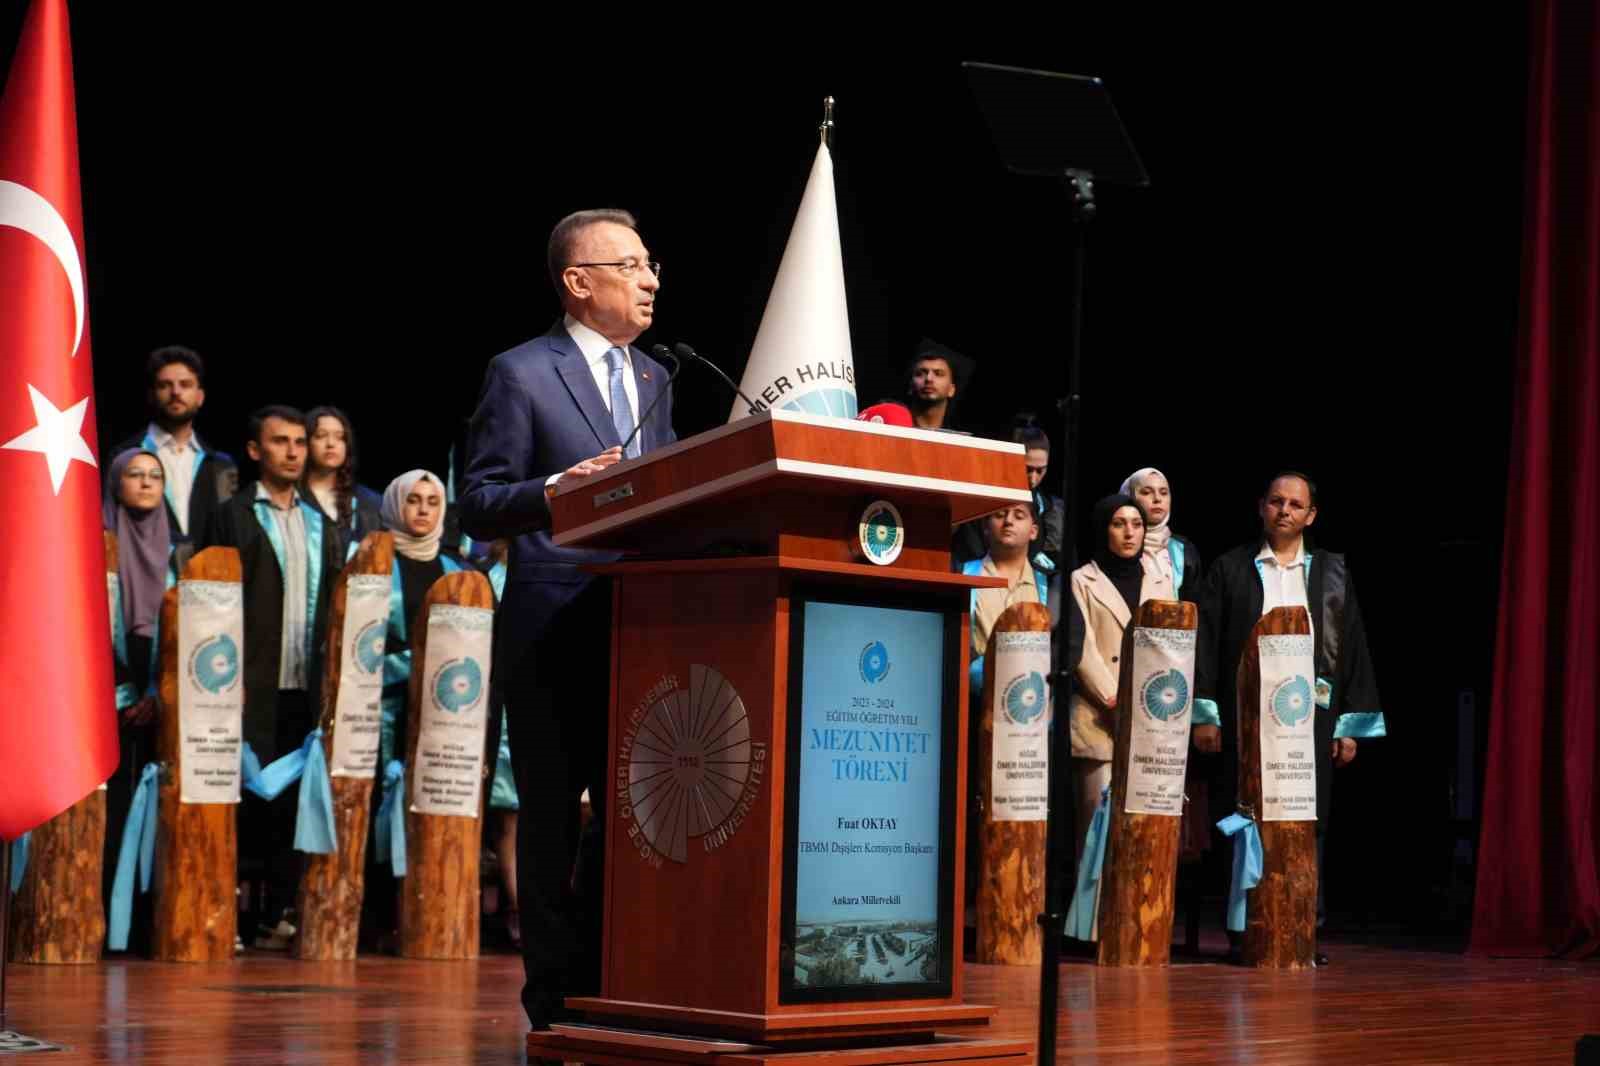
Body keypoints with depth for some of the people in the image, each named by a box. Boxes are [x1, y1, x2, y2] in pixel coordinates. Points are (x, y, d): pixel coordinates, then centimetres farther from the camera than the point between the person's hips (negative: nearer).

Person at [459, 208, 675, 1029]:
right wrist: (557, 489, -24)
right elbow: (478, 508, -7)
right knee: (553, 811, 1)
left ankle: (603, 976, 19)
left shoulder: (653, 378, 17)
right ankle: (555, 985, 9)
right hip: (556, 630, -6)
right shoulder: (521, 374, -4)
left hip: (641, 629, 6)